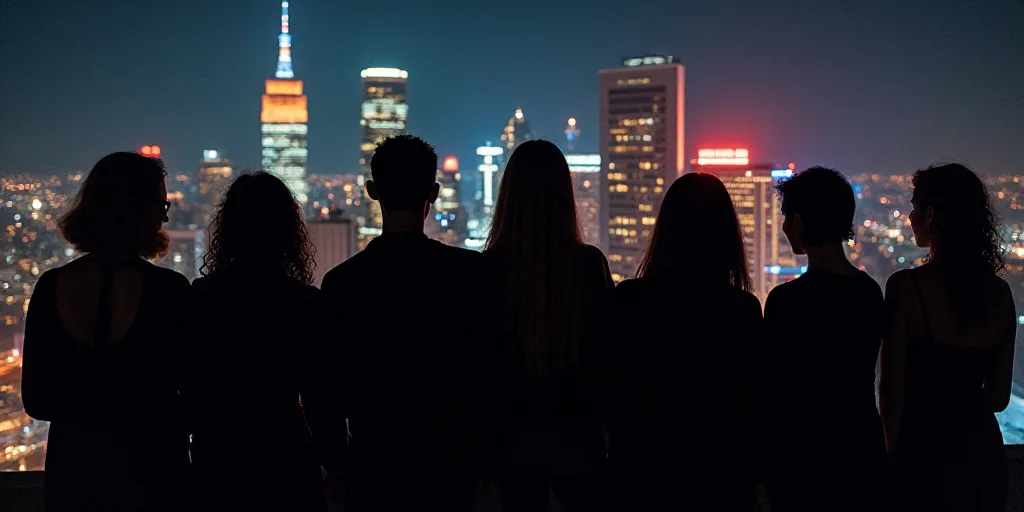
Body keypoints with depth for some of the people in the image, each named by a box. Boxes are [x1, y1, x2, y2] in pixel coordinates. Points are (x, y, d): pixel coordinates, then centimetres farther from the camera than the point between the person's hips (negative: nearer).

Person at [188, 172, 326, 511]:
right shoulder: (305, 301, -10)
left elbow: (187, 390, 1)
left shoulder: (199, 296, -3)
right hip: (285, 461, -2)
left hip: (216, 460, 2)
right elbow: (317, 396, -7)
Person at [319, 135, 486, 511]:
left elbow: (333, 381, -2)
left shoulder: (342, 281, -8)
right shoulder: (471, 271, -10)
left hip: (373, 464, 0)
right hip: (450, 461, 0)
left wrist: (337, 464, 10)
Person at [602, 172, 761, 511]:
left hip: (644, 468, 0)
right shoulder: (744, 308, -11)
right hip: (722, 473, 0)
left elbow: (612, 392, -3)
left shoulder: (627, 299, -11)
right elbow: (753, 401, -4)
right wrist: (750, 470, 9)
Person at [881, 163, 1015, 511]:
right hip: (983, 453, 5)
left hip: (924, 456, -5)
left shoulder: (906, 286, -16)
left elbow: (893, 391, -12)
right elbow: (999, 397, 6)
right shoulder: (1000, 292, 0)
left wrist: (890, 453, 4)